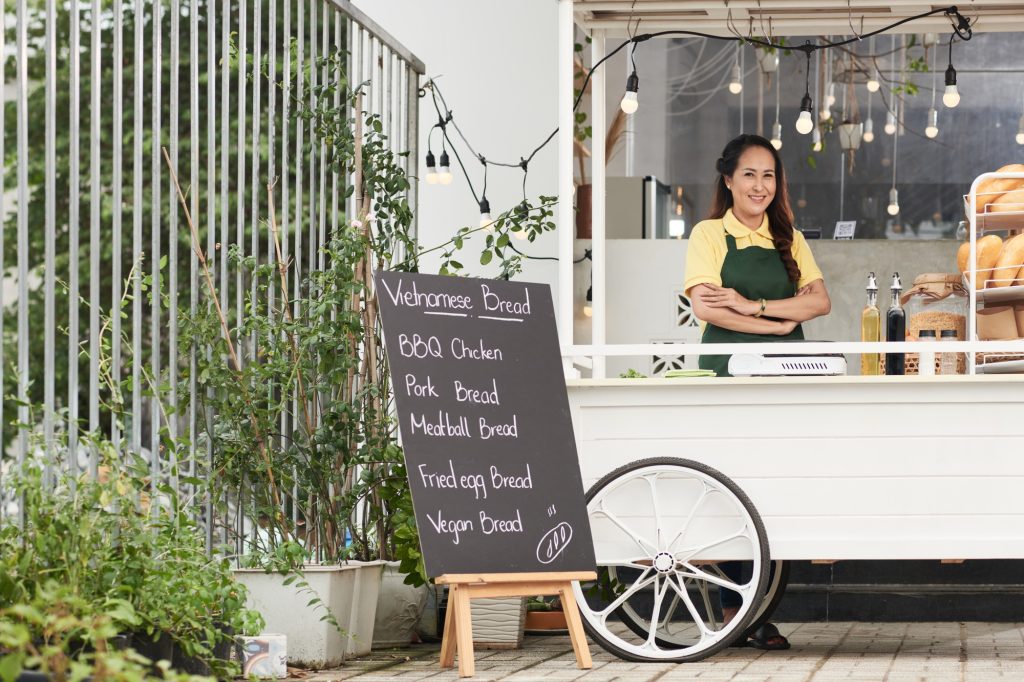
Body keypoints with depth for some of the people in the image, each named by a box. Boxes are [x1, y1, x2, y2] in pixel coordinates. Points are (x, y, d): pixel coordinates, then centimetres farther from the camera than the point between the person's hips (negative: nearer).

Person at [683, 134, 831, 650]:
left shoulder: (789, 240, 18)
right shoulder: (710, 235, 5)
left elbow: (819, 300, 4)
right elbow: (705, 307, -9)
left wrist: (754, 305, -9)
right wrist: (778, 324, -9)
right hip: (728, 373, -4)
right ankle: (729, 609, -7)